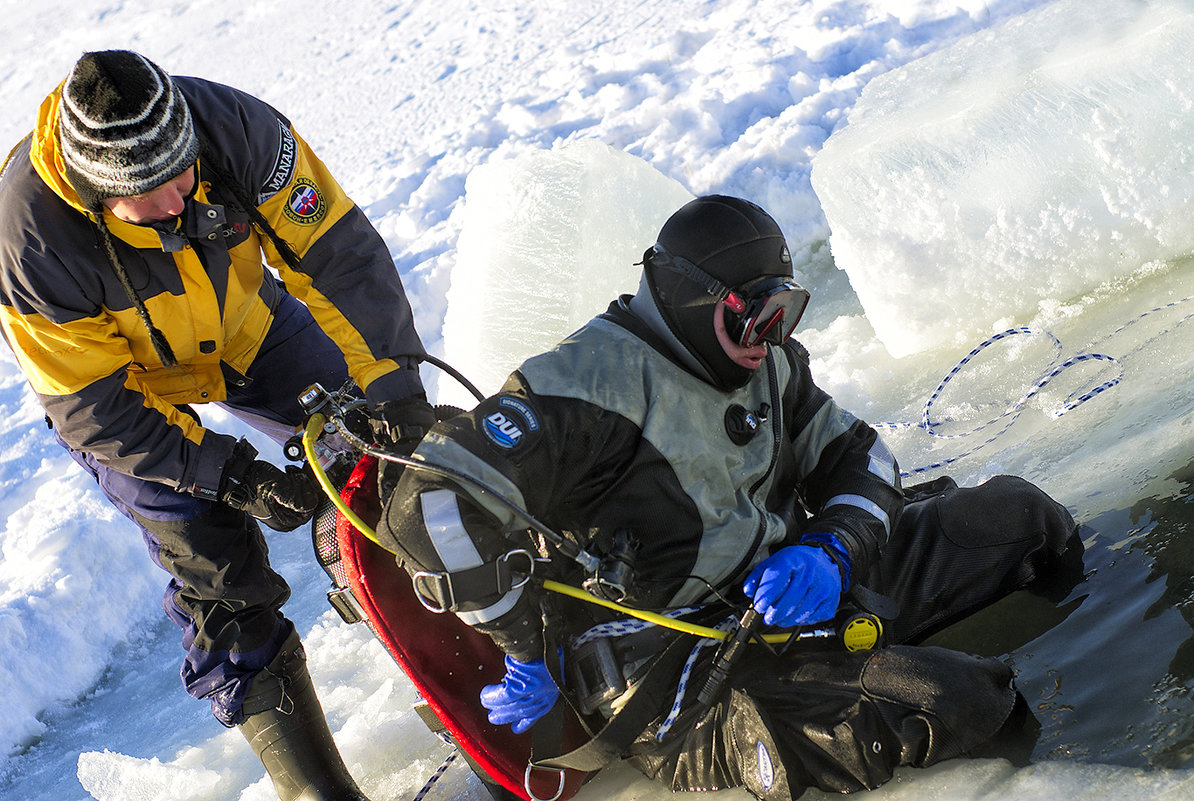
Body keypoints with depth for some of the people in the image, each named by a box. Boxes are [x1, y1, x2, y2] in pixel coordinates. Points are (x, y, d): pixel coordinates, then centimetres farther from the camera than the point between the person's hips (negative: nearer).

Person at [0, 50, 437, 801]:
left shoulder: (230, 123, -34)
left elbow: (335, 247, -26)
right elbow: (96, 409, -29)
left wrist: (390, 379, -32)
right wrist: (230, 477, -34)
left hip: (244, 323, 3)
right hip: (120, 380, -3)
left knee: (370, 438, 2)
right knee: (221, 579, -4)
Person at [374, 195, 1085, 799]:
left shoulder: (766, 363, 8)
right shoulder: (596, 379, -19)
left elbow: (855, 457, 15)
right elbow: (435, 505, -27)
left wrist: (832, 552, -8)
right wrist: (528, 649, -20)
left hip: (787, 589, 9)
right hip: (679, 678, -8)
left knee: (1016, 512, 6)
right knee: (945, 705, -29)